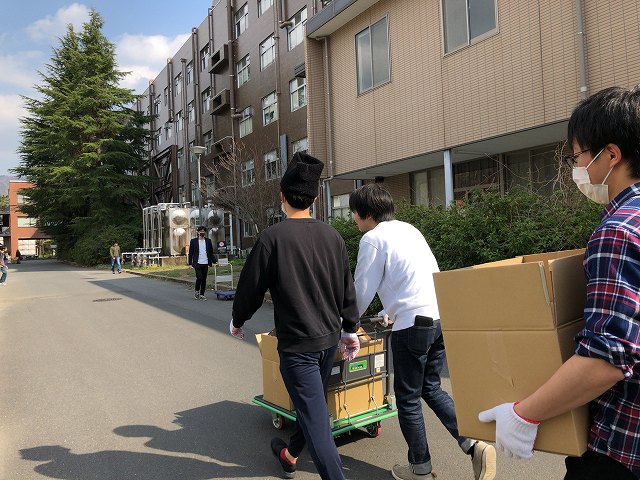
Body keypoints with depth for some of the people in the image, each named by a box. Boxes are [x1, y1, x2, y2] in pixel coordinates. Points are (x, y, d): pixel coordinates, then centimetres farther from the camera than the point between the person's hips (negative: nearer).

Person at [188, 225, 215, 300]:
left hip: (205, 263, 3)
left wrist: (214, 261, 6)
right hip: (197, 263, -3)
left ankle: (202, 294, 13)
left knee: (204, 279, 4)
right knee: (199, 277, -14)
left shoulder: (208, 241, 10)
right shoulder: (193, 241, 2)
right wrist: (190, 263, -4)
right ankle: (197, 291, 9)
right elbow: (190, 253, 3)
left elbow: (211, 253, 14)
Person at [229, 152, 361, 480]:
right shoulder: (332, 236, 1)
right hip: (329, 339, 7)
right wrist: (350, 330, 18)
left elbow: (251, 285, -7)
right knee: (312, 403, 24)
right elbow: (347, 288, 6)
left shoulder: (273, 237, -15)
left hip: (297, 345, -7)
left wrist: (237, 321, 12)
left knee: (315, 418, 0)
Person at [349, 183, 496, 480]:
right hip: (443, 317, 8)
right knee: (430, 388, 22)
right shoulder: (408, 229, 19)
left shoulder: (372, 238, -6)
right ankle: (474, 445, 10)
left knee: (408, 398, 9)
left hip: (413, 324, -8)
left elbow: (363, 291, -2)